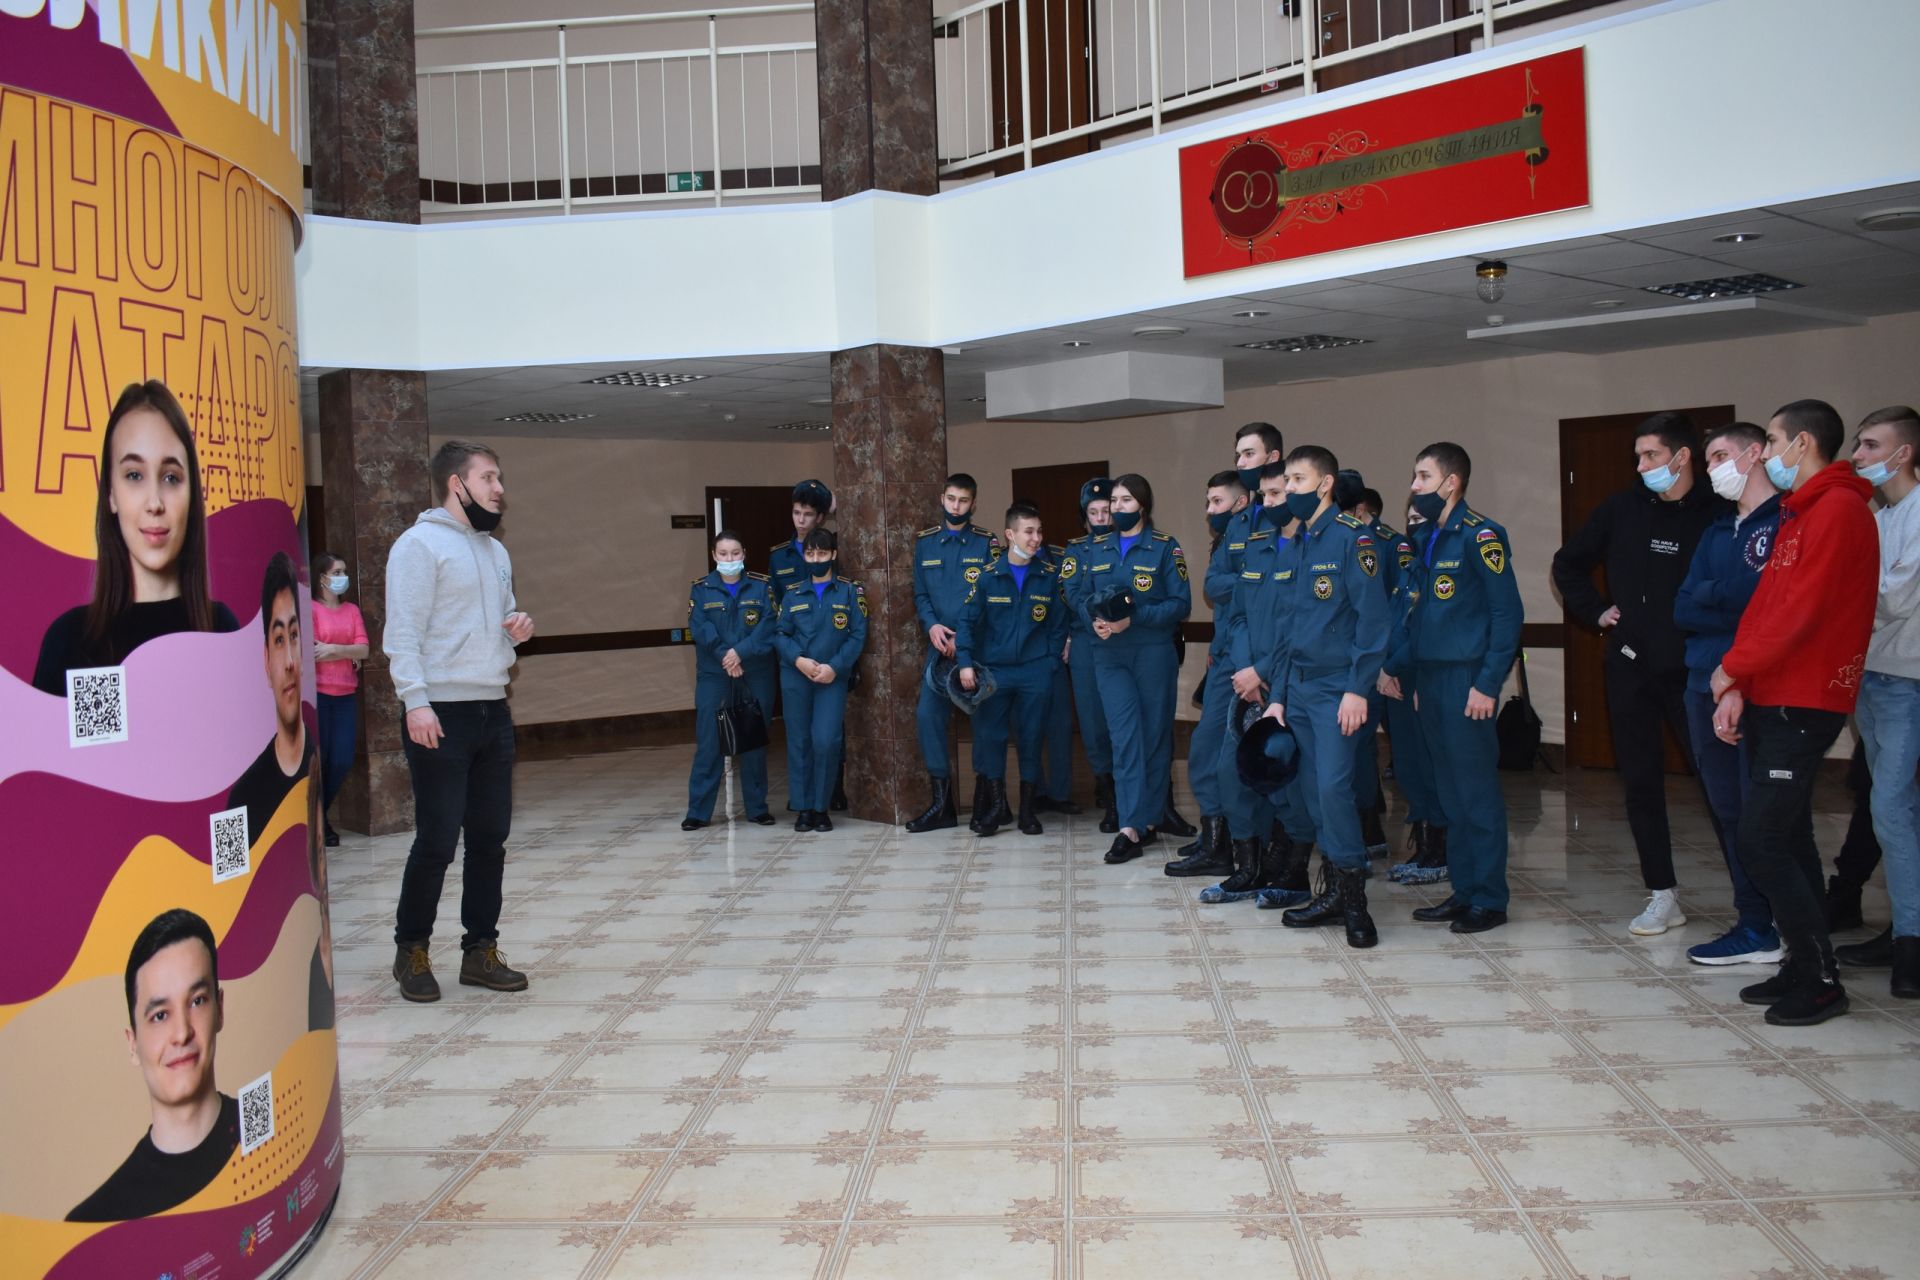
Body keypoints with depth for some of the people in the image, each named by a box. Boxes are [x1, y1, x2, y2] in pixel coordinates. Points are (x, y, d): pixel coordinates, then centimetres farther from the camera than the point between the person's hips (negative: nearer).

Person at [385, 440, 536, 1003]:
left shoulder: (495, 550, 18)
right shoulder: (420, 543, -7)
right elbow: (403, 632, -14)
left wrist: (518, 626, 4)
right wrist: (416, 702, -22)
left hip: (493, 712, 8)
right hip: (440, 715, -8)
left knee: (490, 838, 9)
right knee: (437, 840, -3)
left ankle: (480, 951, 18)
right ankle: (411, 951, 13)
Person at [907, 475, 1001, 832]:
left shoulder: (986, 544, 1)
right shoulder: (925, 543, 11)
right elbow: (920, 594, 10)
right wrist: (931, 625, -8)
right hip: (940, 643, 3)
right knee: (928, 714, -6)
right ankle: (941, 801, 2)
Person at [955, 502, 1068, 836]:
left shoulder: (1049, 577, 1)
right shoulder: (988, 576, -3)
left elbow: (1058, 624, 5)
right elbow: (967, 621, -3)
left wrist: (1051, 664, -1)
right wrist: (966, 663, -11)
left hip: (1035, 672, 1)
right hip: (993, 670, -1)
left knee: (1031, 737, 6)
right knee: (988, 736, -2)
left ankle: (1028, 808, 18)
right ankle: (994, 804, 13)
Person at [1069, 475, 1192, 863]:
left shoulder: (1165, 547, -1)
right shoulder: (1096, 550, 12)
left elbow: (1181, 604, -6)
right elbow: (1084, 598, 13)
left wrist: (1134, 618, -18)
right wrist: (1095, 620, -9)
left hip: (1154, 653, -2)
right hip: (1109, 654, 2)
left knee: (1155, 736, 4)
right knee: (1125, 736, -6)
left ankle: (1146, 821, 14)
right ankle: (1133, 827, -7)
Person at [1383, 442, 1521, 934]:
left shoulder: (1480, 535, -9)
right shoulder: (1426, 538, 14)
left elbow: (1507, 613, -13)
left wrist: (1488, 684, -16)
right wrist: (1393, 665, 13)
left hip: (1466, 680, -8)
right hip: (1428, 679, 8)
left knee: (1476, 790, -2)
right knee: (1450, 791, 12)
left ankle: (1489, 899, 7)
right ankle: (1464, 890, 21)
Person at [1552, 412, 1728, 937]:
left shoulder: (1717, 515, -8)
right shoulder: (1622, 509, 5)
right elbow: (1567, 564, 17)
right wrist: (1596, 610, 7)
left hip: (1692, 672, -4)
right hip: (1630, 670, 4)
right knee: (1641, 783, 7)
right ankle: (1663, 897, 17)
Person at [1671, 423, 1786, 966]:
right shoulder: (1716, 532, 21)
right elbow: (1683, 609, 10)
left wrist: (1711, 594, -5)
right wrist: (1738, 610, -7)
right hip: (1706, 687, 8)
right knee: (1728, 810, 10)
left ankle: (1782, 930, 3)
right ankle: (1754, 925, 18)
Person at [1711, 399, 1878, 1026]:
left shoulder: (1837, 509, -13)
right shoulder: (1800, 513, 18)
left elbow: (1800, 610, -20)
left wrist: (1732, 669, -8)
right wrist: (1739, 689, 4)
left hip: (1800, 704, -10)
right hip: (1774, 699, 10)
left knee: (1760, 842, -10)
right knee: (1787, 839, 13)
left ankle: (1820, 982, 0)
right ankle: (1806, 968, 21)